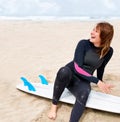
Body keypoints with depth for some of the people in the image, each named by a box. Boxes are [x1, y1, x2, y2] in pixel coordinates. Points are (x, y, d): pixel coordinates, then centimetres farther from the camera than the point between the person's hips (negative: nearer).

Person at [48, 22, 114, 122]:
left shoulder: (109, 51, -4)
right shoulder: (84, 44, -14)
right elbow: (77, 68, -21)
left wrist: (101, 84, 29)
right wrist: (97, 81, -25)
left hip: (83, 81, 2)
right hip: (70, 75, -1)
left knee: (84, 92, -36)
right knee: (64, 71, -39)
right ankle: (54, 105, -20)